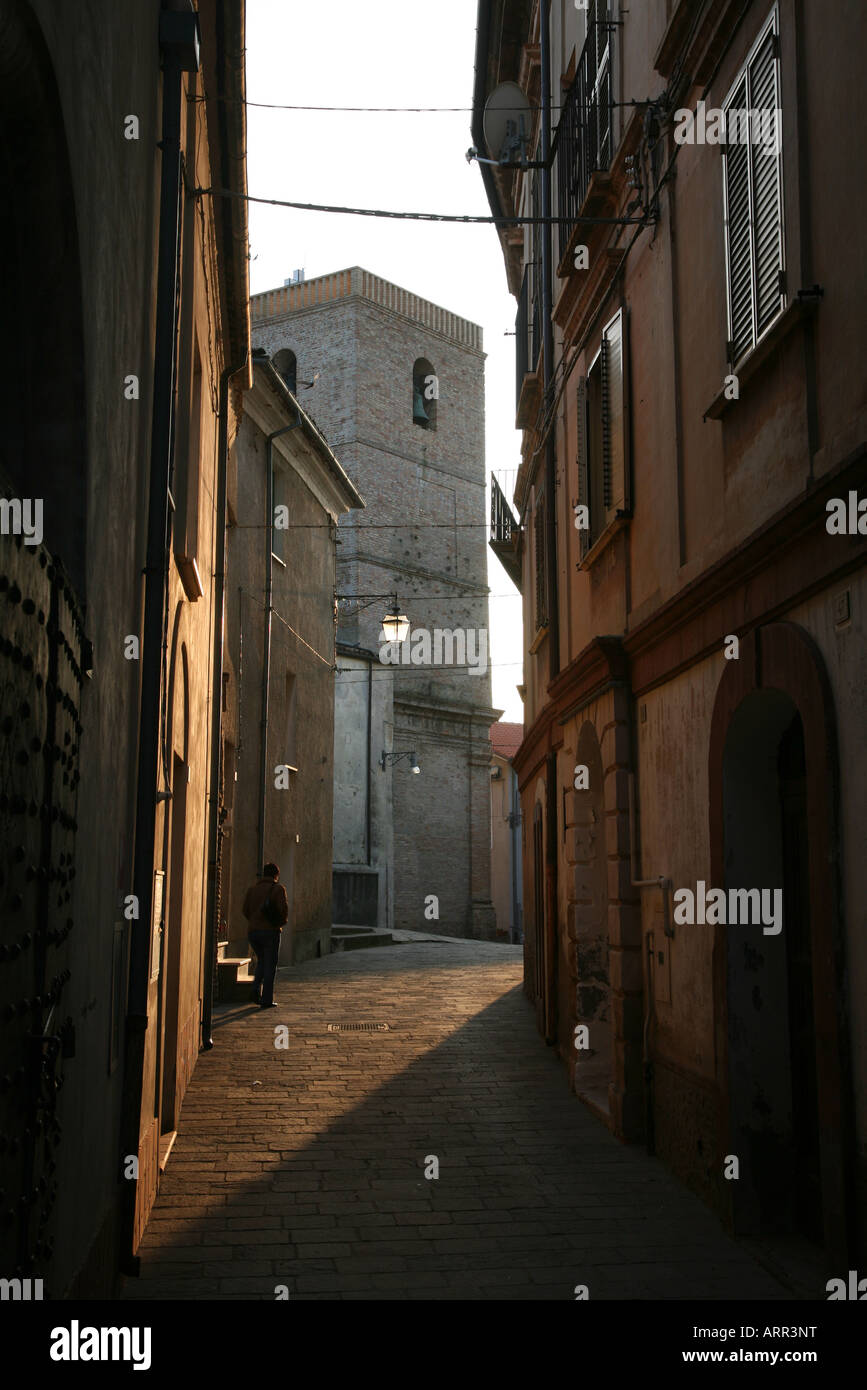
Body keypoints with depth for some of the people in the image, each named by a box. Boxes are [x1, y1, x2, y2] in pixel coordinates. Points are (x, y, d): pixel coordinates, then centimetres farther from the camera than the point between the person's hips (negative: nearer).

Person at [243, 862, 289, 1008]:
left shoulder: (252, 888, 8)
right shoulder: (278, 889, -5)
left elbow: (246, 911, 5)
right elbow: (284, 910, -13)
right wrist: (282, 922, 8)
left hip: (252, 931, 4)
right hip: (271, 931, -4)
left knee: (261, 961, 23)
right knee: (270, 965, 5)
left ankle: (257, 988, 1)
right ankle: (267, 1000, 1)